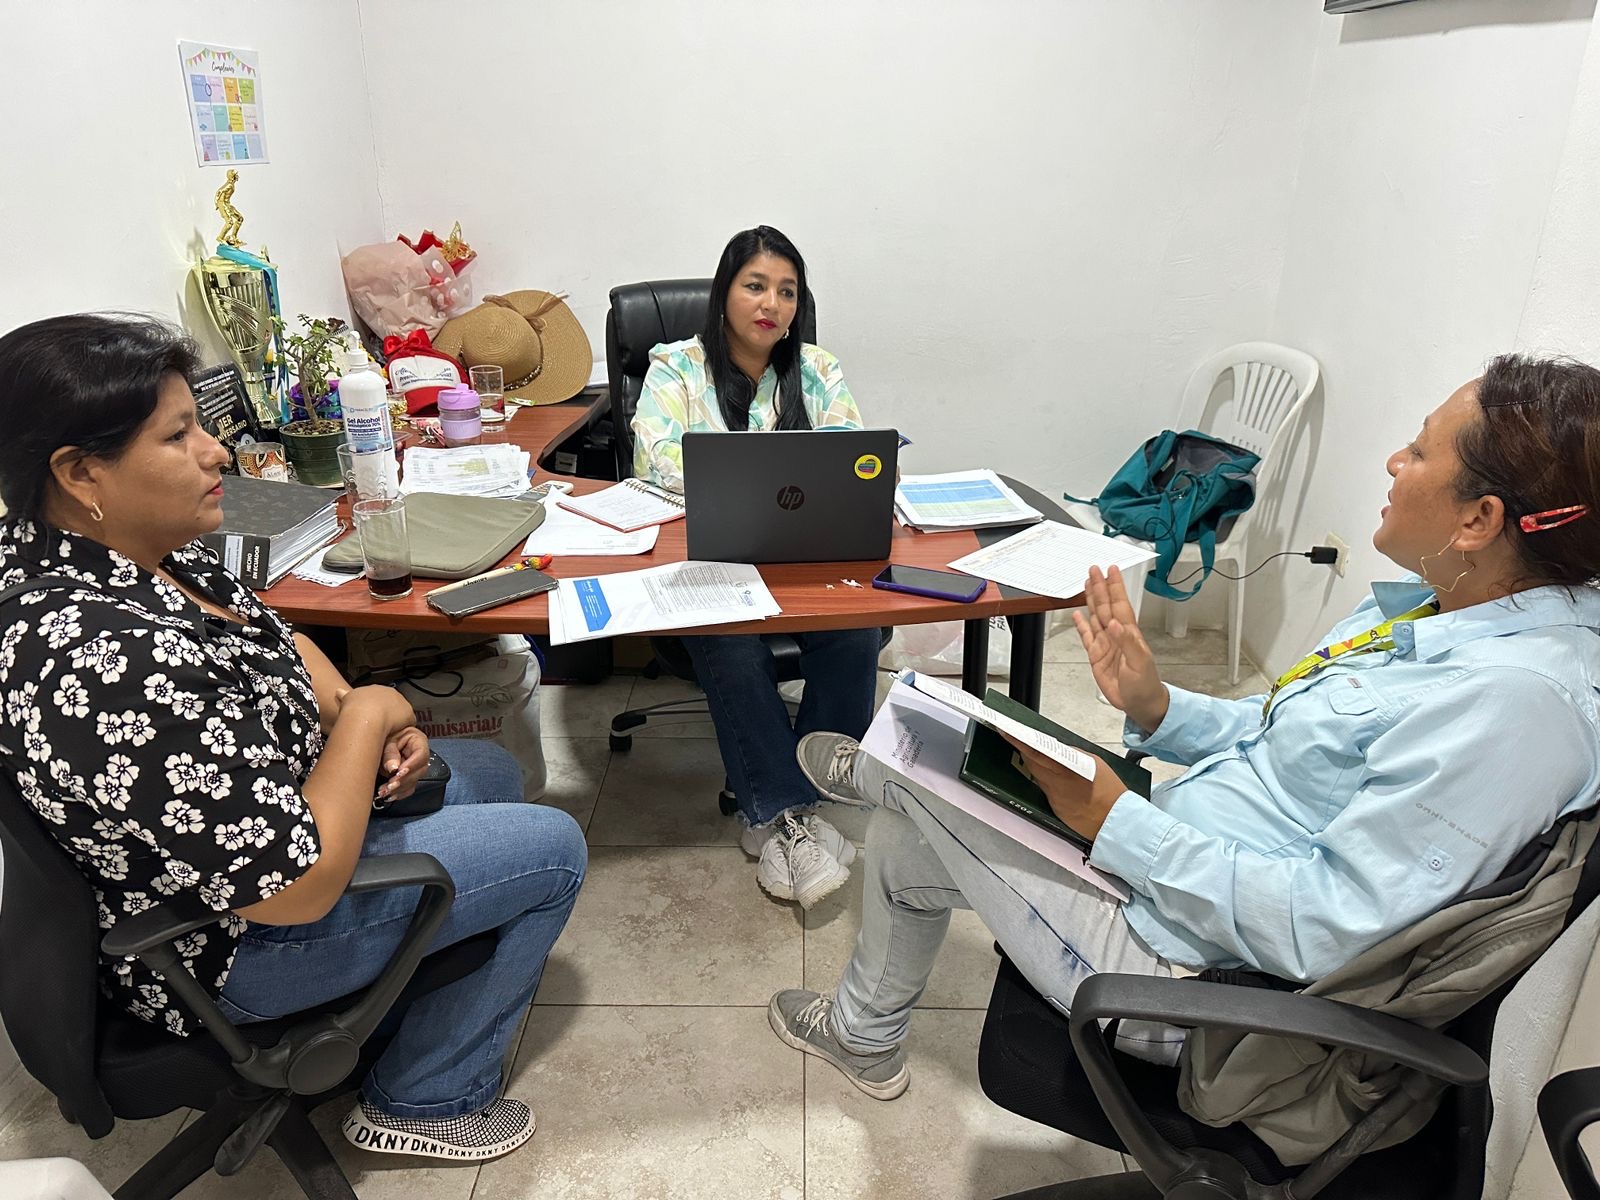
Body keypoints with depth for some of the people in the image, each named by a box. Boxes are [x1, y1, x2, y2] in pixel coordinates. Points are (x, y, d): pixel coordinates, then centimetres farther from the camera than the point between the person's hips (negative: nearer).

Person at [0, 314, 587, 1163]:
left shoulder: (134, 547, -9)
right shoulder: (113, 664, -38)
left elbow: (273, 640, 9)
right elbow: (298, 888, -32)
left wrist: (360, 719, -7)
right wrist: (369, 716, -21)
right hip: (231, 941, -9)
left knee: (492, 774, 21)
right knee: (552, 848, -1)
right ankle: (424, 1103, 18)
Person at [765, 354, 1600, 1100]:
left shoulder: (1516, 697, -28)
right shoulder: (1432, 605, 2)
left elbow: (1324, 927, -29)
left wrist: (1117, 820, -24)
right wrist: (1154, 707, -5)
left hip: (1186, 979, -9)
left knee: (915, 773, -2)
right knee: (910, 839, 17)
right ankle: (865, 1039, 43)